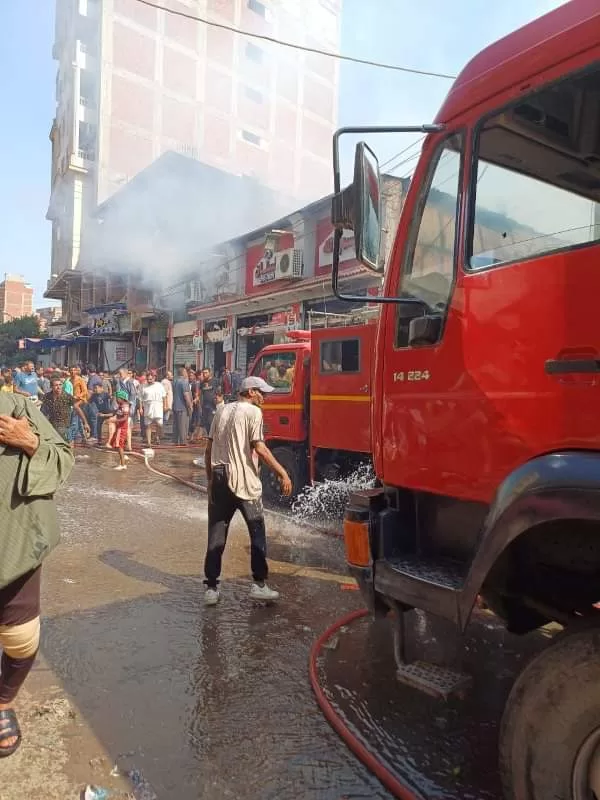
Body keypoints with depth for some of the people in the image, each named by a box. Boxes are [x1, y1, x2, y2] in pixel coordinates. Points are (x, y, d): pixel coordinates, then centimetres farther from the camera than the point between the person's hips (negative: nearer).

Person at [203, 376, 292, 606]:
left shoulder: (222, 410, 14)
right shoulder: (253, 412, -4)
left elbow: (209, 449, 13)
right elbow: (259, 448, -14)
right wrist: (282, 473, -12)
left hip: (219, 480, 6)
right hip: (244, 482, -5)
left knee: (216, 536, 8)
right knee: (257, 533, 8)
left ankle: (211, 589, 10)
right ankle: (259, 585, 10)